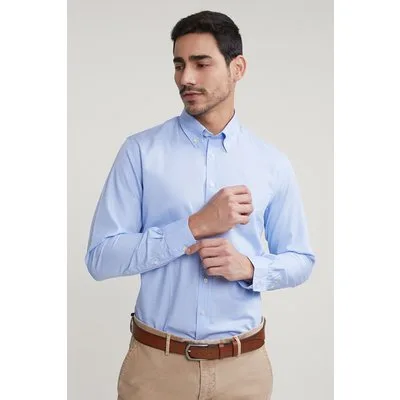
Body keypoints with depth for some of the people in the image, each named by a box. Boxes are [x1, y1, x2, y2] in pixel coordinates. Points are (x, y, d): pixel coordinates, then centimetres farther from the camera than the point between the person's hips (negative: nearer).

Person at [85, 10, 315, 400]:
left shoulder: (273, 163, 1)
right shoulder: (140, 151, -6)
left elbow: (300, 260, 8)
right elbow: (101, 257, -10)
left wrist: (249, 267, -13)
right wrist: (196, 226, -19)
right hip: (156, 363, -1)